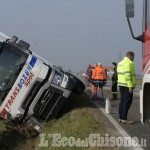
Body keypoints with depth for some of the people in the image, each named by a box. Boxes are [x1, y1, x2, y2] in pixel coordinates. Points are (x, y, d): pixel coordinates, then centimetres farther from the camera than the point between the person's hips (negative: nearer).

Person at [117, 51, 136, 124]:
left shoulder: (120, 63, 18)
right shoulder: (128, 63, -13)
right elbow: (127, 75, -21)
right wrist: (130, 86, -22)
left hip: (121, 85, 10)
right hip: (127, 86, -10)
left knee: (122, 101, 12)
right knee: (127, 102, -6)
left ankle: (121, 118, 15)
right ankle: (124, 119, -6)